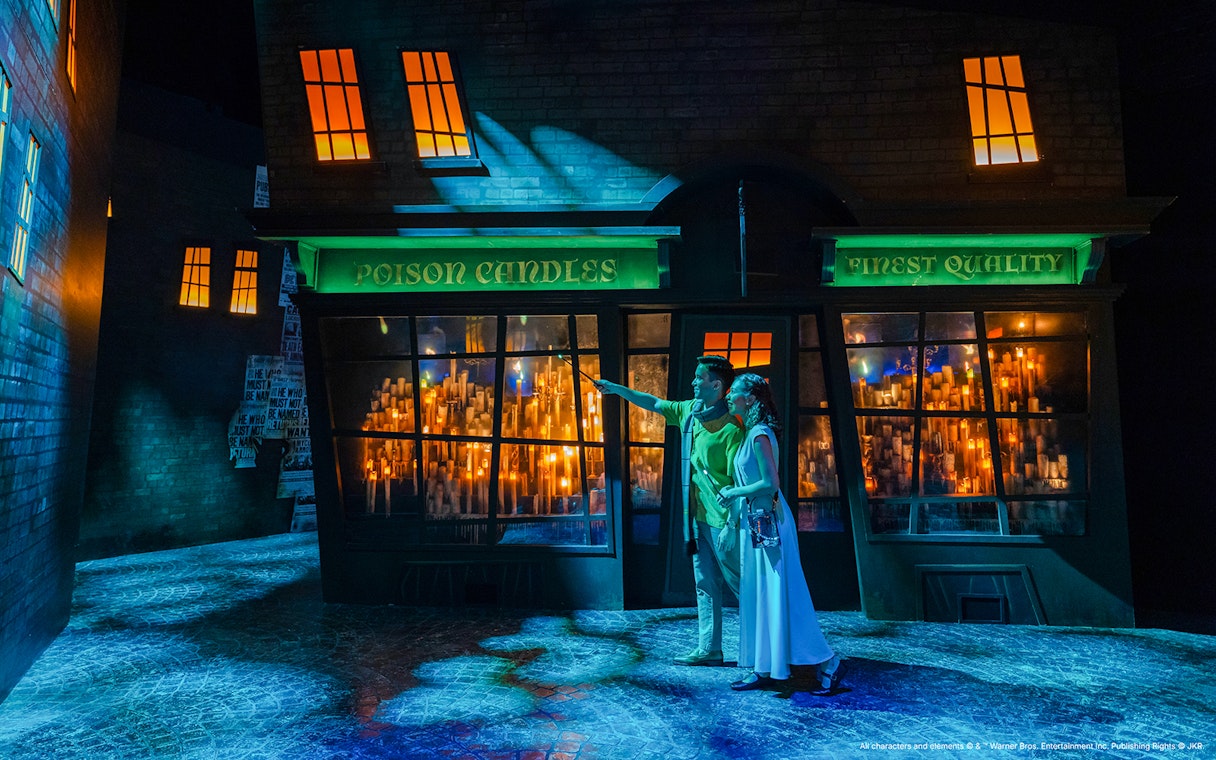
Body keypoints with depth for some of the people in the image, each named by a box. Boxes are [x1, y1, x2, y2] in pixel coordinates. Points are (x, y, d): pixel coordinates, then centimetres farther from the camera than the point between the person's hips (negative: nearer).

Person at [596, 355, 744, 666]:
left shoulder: (730, 428, -17)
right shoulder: (689, 411, 7)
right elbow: (654, 403, 22)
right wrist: (615, 388, 23)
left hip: (721, 520, -8)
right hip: (697, 516, 8)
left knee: (740, 582, 2)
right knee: (705, 585, 13)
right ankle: (708, 649, 22)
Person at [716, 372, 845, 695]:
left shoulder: (759, 435, -16)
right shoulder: (751, 433, 12)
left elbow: (770, 483, -22)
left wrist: (733, 493, -12)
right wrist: (732, 492, 9)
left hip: (767, 522, -10)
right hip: (755, 522, 10)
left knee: (777, 596, -4)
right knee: (757, 595, 12)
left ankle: (828, 663, 7)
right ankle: (764, 669, 20)